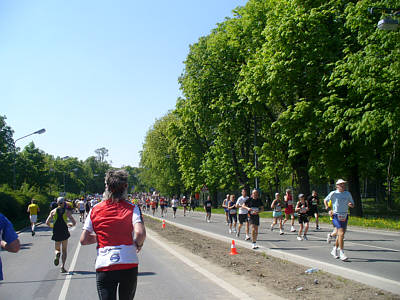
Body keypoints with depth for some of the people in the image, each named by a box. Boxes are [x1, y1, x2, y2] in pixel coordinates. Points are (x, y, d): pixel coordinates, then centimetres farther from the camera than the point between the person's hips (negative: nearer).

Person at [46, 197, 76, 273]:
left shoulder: (53, 211, 2)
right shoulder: (67, 211, -2)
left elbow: (47, 222, 1)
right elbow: (74, 223, -6)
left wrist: (51, 226, 21)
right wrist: (72, 224, 17)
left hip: (56, 233, 1)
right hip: (65, 232, -1)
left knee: (57, 249, 18)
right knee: (64, 250, 11)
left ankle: (57, 254, -17)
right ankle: (63, 266, -3)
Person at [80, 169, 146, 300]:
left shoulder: (95, 210, 5)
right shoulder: (132, 208, -1)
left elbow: (83, 240, 4)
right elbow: (140, 233, -16)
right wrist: (138, 245, 5)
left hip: (103, 266, 0)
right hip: (129, 264, 0)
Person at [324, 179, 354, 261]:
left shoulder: (348, 194, 8)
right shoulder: (333, 193, -3)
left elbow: (352, 204, 15)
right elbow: (325, 200, 10)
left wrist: (351, 204, -9)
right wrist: (328, 209, 0)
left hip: (344, 216, 5)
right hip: (336, 216, -5)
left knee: (340, 235, 13)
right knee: (341, 233, -17)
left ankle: (334, 250, 33)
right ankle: (341, 253, -12)